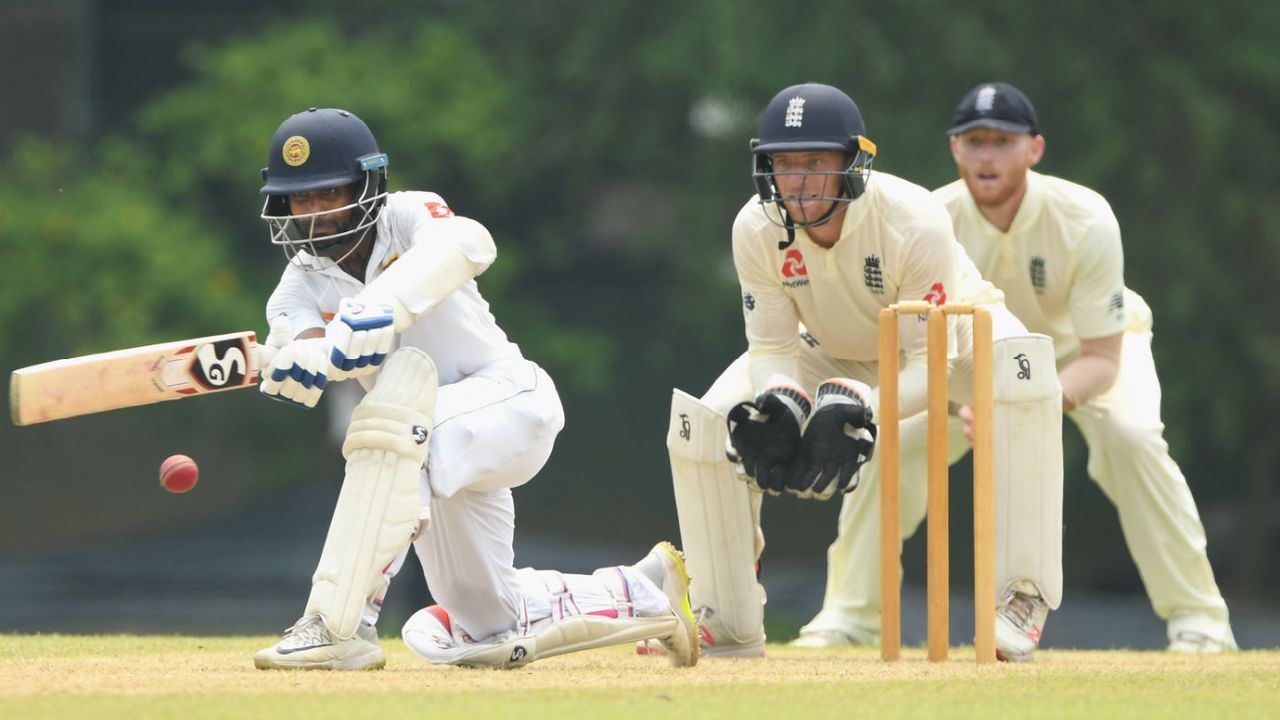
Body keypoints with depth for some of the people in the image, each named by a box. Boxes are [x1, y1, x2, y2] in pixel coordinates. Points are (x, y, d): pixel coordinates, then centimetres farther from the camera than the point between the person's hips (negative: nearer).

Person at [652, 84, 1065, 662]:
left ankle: (1021, 600, -35)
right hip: (835, 353, 4)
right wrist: (779, 402, -41)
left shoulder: (916, 222, -37)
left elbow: (930, 364, -34)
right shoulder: (757, 229, -26)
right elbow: (772, 347, -18)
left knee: (1023, 366, -39)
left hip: (954, 332, -4)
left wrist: (859, 408, -52)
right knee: (700, 425, -16)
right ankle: (729, 623, 4)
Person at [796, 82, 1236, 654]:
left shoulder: (1085, 220, -35)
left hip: (1086, 345, -3)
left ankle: (1198, 617, -18)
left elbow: (1102, 358, -31)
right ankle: (846, 615, -1)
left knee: (1129, 434, -31)